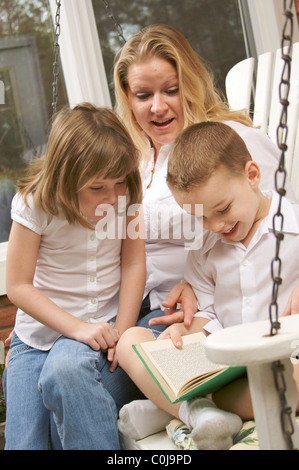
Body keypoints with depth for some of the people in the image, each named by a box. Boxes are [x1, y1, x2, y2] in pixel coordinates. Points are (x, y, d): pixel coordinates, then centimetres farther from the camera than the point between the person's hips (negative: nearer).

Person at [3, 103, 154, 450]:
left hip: (104, 326, 0)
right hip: (41, 332, 0)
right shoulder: (35, 206, -13)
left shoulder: (127, 195, -5)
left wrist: (121, 334, -13)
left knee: (66, 366, -35)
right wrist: (78, 328, -20)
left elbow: (133, 265, -3)